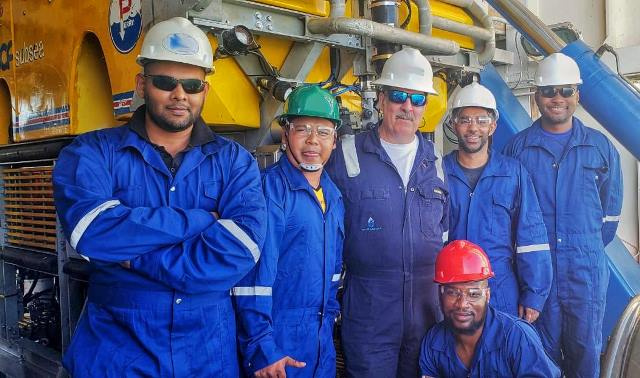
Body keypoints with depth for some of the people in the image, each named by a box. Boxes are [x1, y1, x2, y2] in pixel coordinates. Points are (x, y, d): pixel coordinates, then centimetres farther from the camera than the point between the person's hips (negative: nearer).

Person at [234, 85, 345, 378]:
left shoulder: (334, 196, 8)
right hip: (278, 341, -7)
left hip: (322, 337, 7)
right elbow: (255, 273, -20)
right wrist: (261, 349, -20)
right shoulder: (269, 188, -16)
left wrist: (329, 315, 15)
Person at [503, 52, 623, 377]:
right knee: (543, 351, 9)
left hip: (586, 268, 1)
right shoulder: (517, 147, 2)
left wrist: (590, 248, 13)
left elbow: (611, 208, 13)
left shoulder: (601, 146, 5)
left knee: (585, 349, 9)